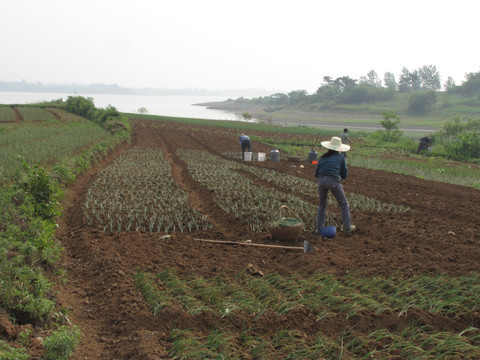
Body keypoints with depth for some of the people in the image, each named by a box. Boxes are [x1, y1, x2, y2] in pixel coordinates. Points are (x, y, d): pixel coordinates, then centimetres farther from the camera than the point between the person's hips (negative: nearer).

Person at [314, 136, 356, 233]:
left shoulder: (323, 157, 18)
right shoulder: (341, 157, 11)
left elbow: (316, 173, 16)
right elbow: (345, 175, 13)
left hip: (321, 181, 3)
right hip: (334, 181, -3)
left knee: (322, 205, 20)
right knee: (344, 204, 16)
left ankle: (319, 228, 18)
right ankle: (347, 226, 17)